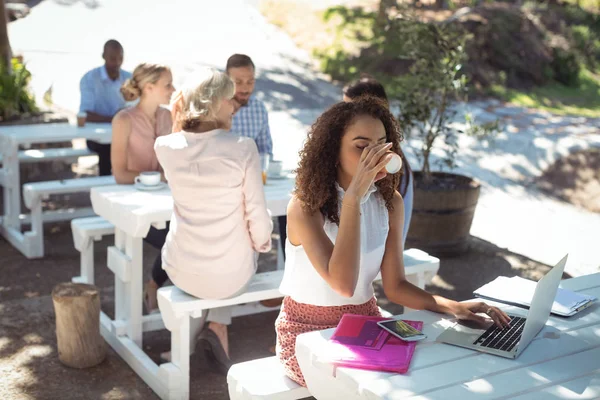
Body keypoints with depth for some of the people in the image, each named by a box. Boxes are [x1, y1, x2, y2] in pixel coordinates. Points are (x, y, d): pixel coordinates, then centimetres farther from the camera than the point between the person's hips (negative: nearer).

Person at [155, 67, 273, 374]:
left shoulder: (166, 147, -9)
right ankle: (218, 328, 19)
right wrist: (263, 245, 8)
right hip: (231, 278, -3)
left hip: (181, 274, 3)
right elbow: (257, 216, -13)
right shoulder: (242, 148, -20)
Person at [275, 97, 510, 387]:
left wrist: (453, 306, -20)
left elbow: (395, 286, -3)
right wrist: (353, 198, -36)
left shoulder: (390, 202, -3)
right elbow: (343, 284, -33)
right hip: (308, 332, -5)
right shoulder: (305, 206, -20)